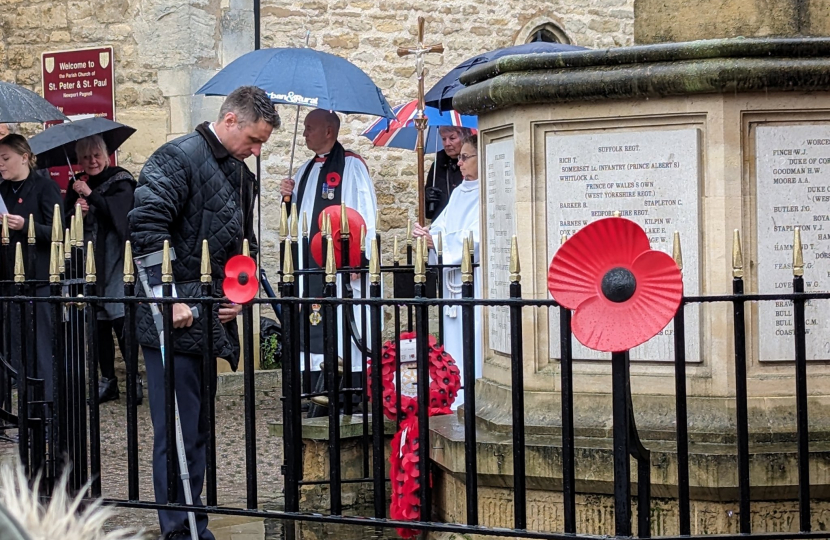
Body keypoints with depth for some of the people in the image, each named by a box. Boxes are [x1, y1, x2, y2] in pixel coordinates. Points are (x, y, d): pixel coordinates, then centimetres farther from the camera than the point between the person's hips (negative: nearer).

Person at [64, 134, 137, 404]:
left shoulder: (120, 180, 0)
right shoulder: (77, 186, 14)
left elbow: (119, 211, -16)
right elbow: (66, 223, 10)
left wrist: (91, 194, -13)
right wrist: (76, 211, -10)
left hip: (114, 259, -5)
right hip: (89, 261, 5)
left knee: (120, 318, -12)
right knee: (99, 322, 5)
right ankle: (107, 380, 10)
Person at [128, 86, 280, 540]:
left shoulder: (240, 175, 17)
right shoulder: (178, 159, -10)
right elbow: (146, 229, -19)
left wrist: (239, 296, 9)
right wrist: (167, 298, -22)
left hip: (210, 323, 9)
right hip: (174, 323, -9)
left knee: (197, 432, 14)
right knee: (178, 435, -5)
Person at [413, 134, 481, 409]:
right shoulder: (459, 193, 18)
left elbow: (475, 237, -17)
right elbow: (442, 228, 16)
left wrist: (437, 240, -13)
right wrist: (428, 233, -6)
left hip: (476, 280, -9)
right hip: (452, 280, 9)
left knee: (473, 343, -9)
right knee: (454, 342, 9)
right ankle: (457, 402, 14)